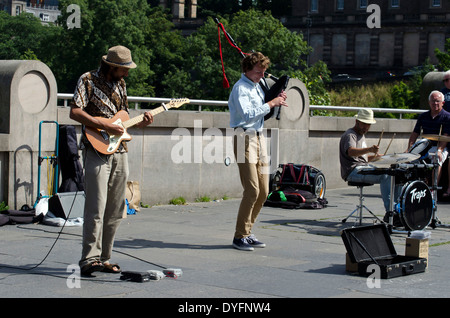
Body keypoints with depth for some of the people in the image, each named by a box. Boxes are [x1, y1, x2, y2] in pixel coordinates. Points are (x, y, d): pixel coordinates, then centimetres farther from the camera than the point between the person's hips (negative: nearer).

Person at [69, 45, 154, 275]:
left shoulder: (121, 84, 17)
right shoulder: (88, 80, -4)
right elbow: (75, 112, -13)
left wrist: (140, 122, 5)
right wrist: (105, 126, -18)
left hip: (120, 152, 7)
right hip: (97, 151, -7)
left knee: (115, 211, 7)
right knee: (96, 209, -12)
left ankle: (103, 258, 14)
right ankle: (89, 260, -8)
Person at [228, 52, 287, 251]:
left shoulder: (257, 85, 19)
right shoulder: (240, 87, -9)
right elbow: (247, 114, -22)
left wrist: (277, 101, 11)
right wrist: (270, 104, -16)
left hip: (259, 137, 9)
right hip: (245, 138, -9)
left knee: (263, 191, 7)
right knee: (252, 190, -13)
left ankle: (247, 232, 16)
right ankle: (239, 237, -5)